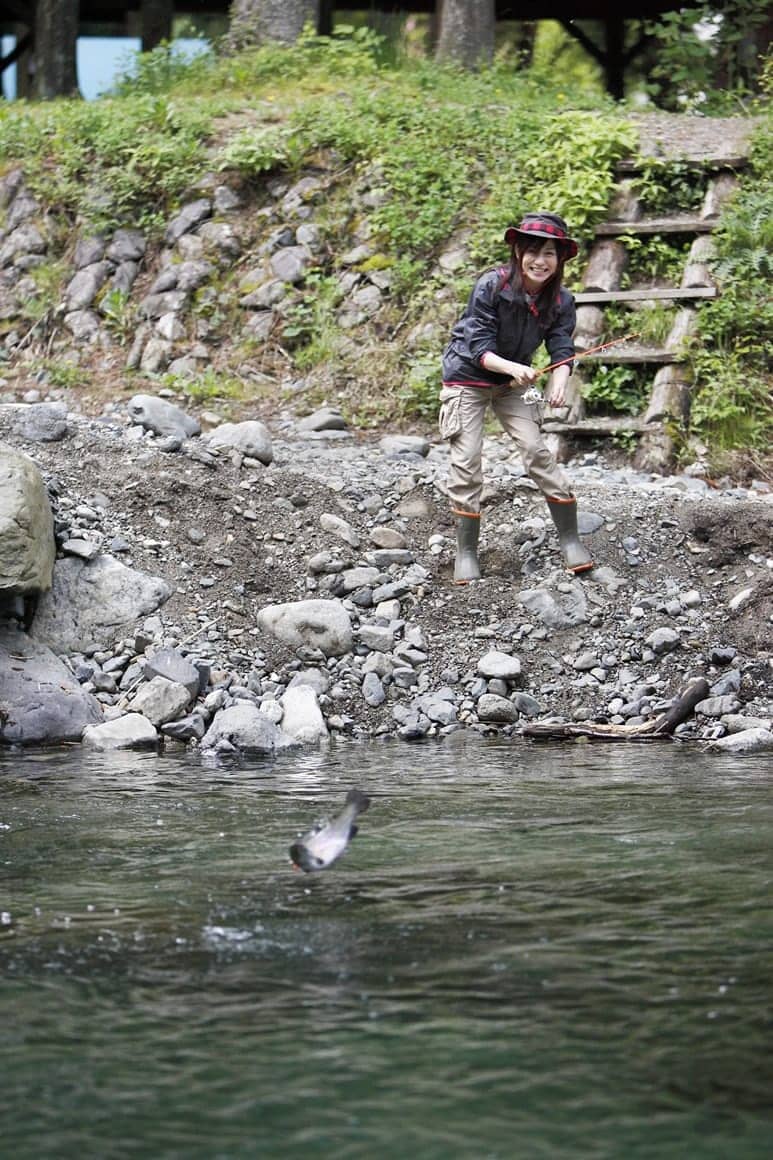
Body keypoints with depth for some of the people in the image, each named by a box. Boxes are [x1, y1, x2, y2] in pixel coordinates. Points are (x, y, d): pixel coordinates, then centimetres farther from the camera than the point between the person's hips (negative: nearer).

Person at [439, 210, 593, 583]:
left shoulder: (560, 301, -13)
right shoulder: (490, 286, -25)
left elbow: (562, 349, -19)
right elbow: (480, 348, -26)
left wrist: (559, 381, -41)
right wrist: (513, 368, -45)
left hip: (513, 382, 3)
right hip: (468, 376, -3)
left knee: (537, 451, -10)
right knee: (465, 462, -8)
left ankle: (570, 539, -3)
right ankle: (466, 552, 2)